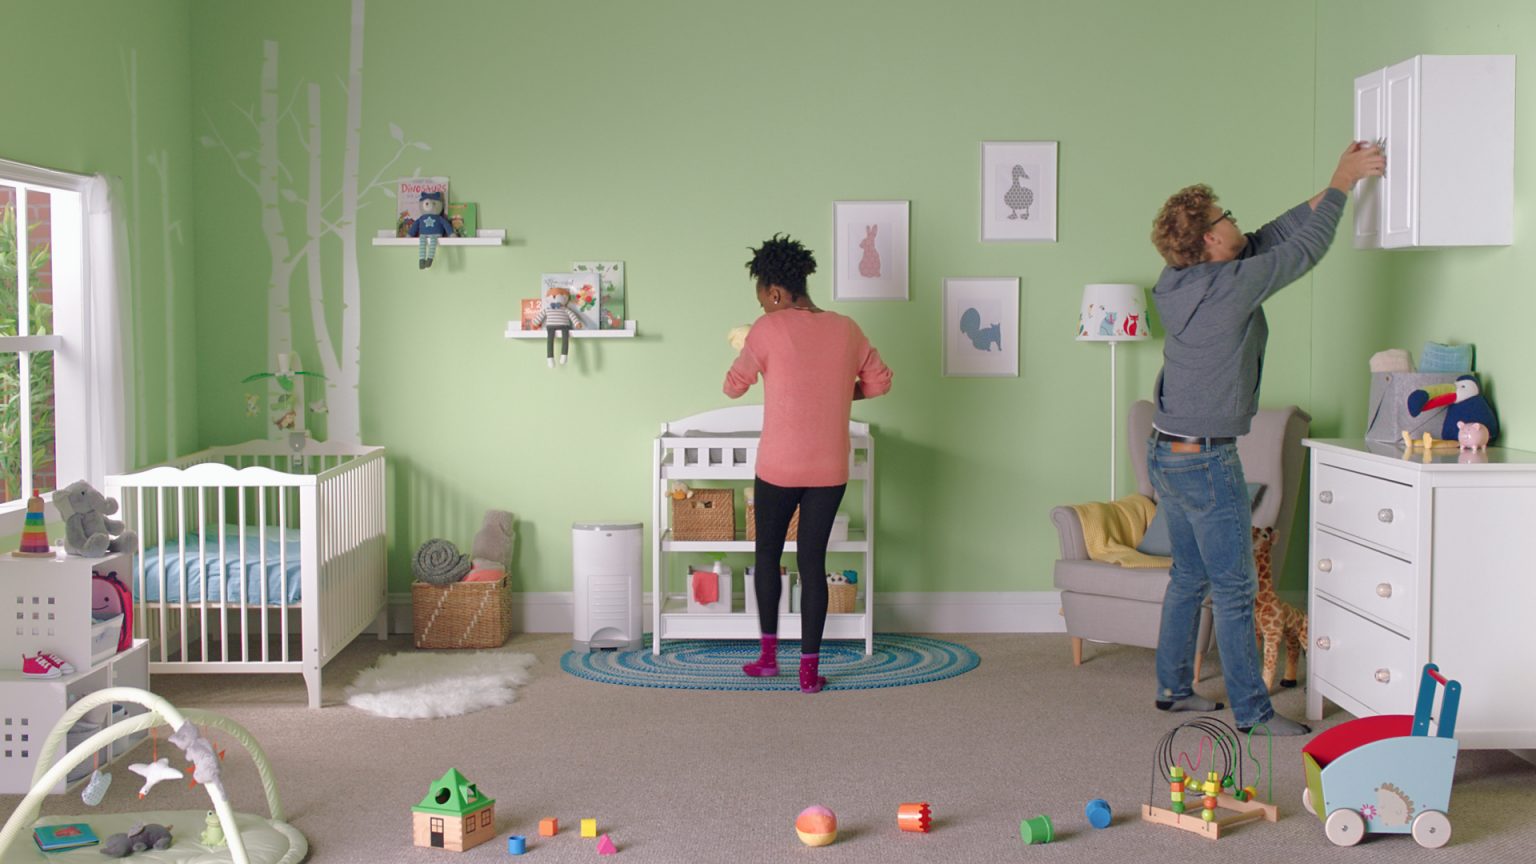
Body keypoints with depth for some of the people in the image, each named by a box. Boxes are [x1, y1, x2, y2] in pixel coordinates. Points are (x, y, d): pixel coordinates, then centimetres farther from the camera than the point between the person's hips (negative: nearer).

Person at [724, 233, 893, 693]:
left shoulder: (768, 329, -10)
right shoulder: (846, 329, 2)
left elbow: (733, 386, 0)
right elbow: (879, 381, 14)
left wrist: (747, 356, 19)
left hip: (779, 466, -3)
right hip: (830, 469, 3)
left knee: (768, 552, 17)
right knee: (813, 561, 8)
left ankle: (769, 654, 23)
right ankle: (810, 668, 8)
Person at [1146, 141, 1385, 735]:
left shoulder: (1176, 282, 3)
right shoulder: (1232, 286, -20)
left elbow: (1266, 240, 14)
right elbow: (1304, 250, -8)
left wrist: (1327, 193, 13)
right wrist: (1341, 184, 5)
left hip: (1166, 453, 9)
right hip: (1207, 462, -9)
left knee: (1189, 576, 18)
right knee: (1234, 589, -1)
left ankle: (1174, 688, 26)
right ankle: (1252, 711, 6)